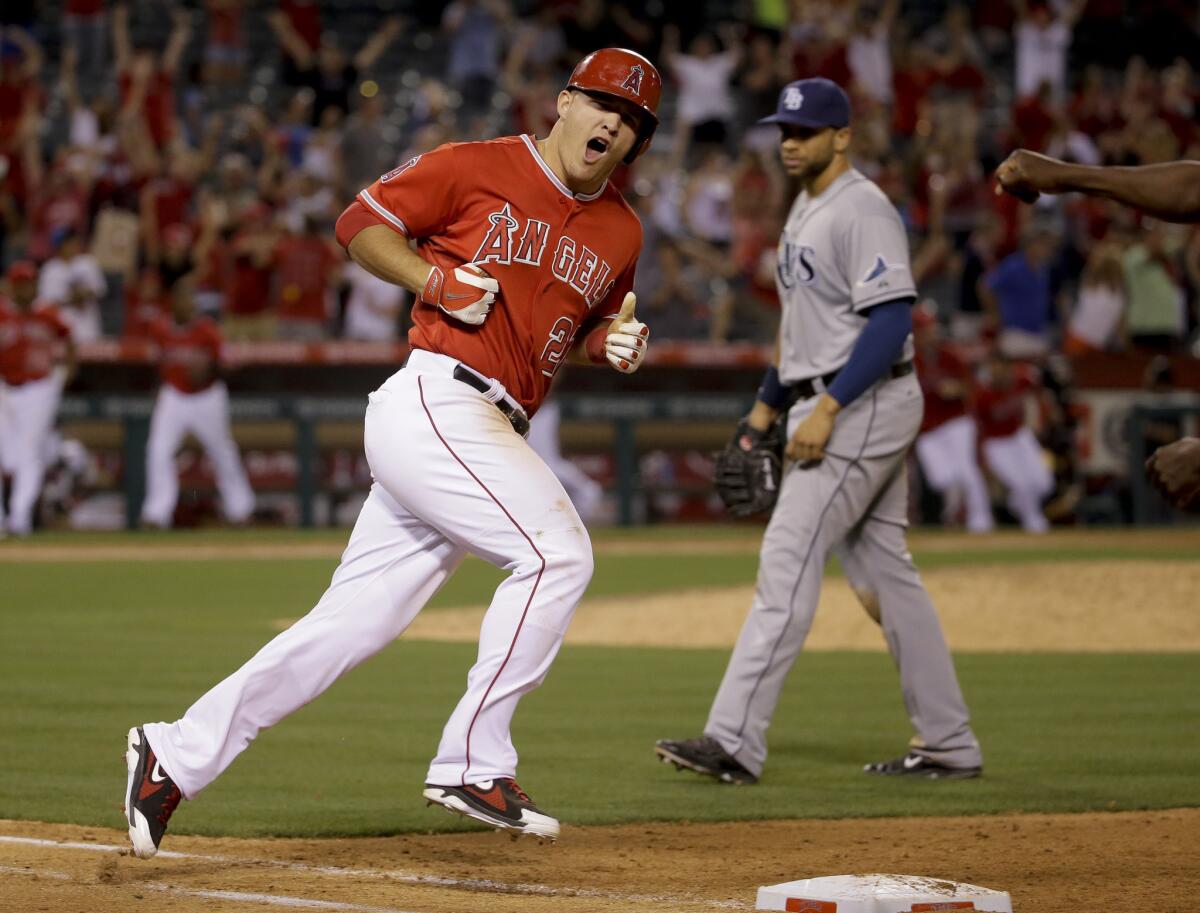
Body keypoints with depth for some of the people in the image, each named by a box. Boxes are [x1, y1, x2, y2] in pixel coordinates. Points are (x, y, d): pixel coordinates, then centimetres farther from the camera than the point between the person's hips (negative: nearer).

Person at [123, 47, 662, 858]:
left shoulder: (620, 233, 16)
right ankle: (473, 762, -13)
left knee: (354, 622, 5)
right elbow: (361, 222, 4)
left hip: (492, 435, 7)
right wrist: (439, 282, -11)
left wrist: (615, 342, 5)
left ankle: (177, 757, 11)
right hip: (435, 402, -7)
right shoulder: (476, 169, -2)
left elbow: (593, 323, 28)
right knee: (556, 550, -19)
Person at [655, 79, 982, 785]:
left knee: (789, 559, -15)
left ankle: (736, 741, -18)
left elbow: (892, 321, -24)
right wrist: (768, 403, 24)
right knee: (883, 569, 11)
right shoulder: (806, 211, 17)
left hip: (865, 404, -11)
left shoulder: (863, 210, -14)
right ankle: (949, 746, 16)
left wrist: (826, 409, -28)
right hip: (836, 410, 11)